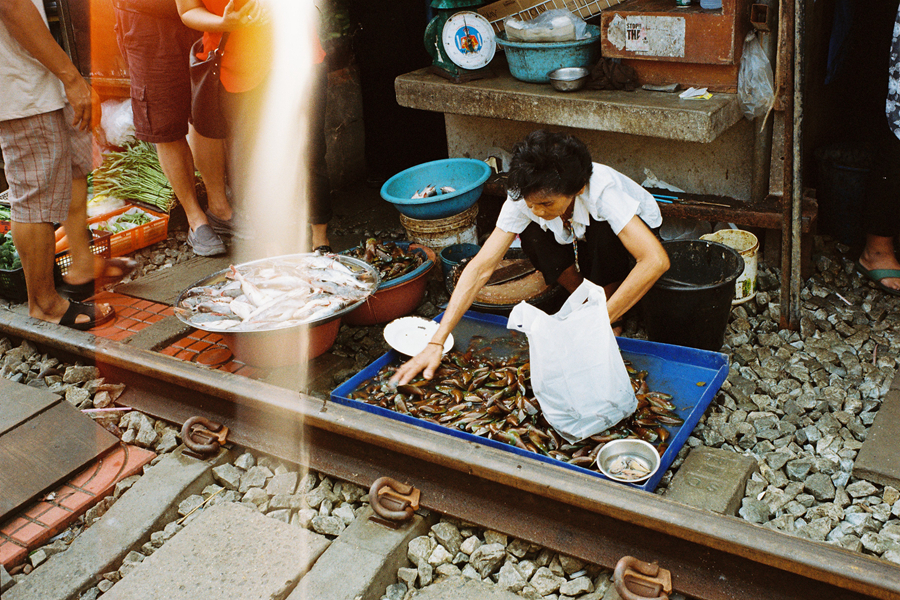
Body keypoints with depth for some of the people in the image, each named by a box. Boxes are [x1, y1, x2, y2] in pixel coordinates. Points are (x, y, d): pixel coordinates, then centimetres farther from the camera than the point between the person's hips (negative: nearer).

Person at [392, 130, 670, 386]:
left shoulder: (603, 190, -41)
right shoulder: (525, 197, -30)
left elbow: (656, 261, -49)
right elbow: (481, 267, -30)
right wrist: (436, 343, -37)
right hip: (576, 239, 3)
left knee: (603, 234, -37)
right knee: (533, 238, -28)